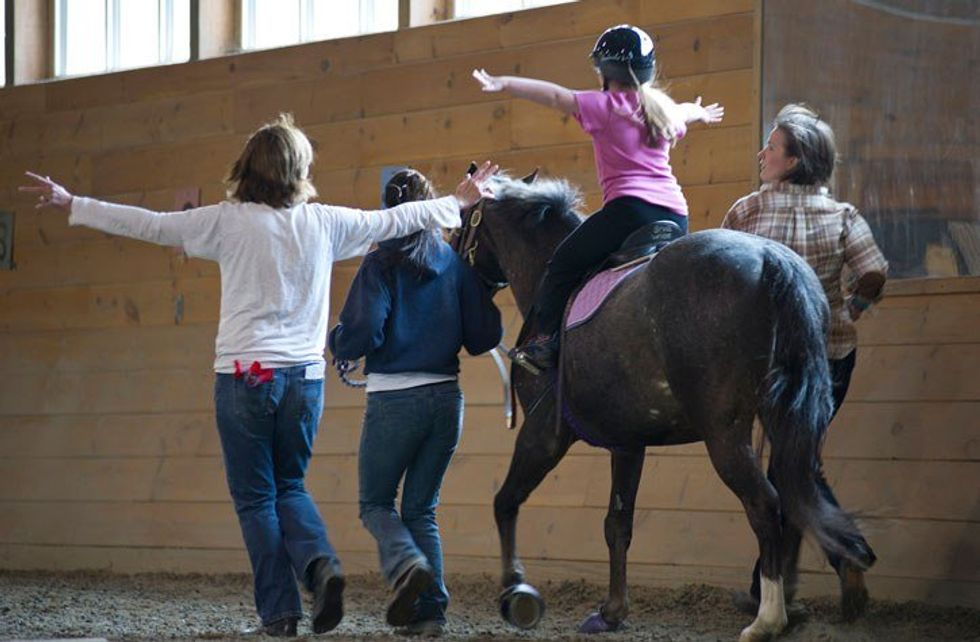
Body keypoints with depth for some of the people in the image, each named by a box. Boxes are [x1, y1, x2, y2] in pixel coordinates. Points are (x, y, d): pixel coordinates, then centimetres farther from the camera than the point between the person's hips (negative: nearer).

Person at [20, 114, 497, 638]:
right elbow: (393, 221, 16)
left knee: (255, 498, 7)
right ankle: (319, 561, -9)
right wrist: (457, 203, 32)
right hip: (304, 376, 3)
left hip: (246, 376, -3)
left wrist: (71, 205, 8)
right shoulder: (324, 223, 4)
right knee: (289, 486, 19)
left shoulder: (230, 221, -4)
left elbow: (151, 225, -1)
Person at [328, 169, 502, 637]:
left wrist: (335, 341, 4)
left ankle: (406, 563, -19)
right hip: (446, 397, 4)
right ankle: (430, 608, 2)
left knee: (376, 503, 10)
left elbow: (361, 334, -17)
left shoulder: (382, 264, -10)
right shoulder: (456, 264, 2)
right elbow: (485, 337, 2)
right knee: (421, 508, 14)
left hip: (394, 400, -4)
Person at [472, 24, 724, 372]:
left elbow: (554, 95, -4)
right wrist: (701, 112, 70)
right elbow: (686, 112, 47)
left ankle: (546, 339, -11)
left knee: (565, 263, -1)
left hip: (631, 207, -7)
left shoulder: (606, 105, 3)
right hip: (675, 214, 7)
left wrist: (503, 83, -6)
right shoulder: (663, 108, 23)